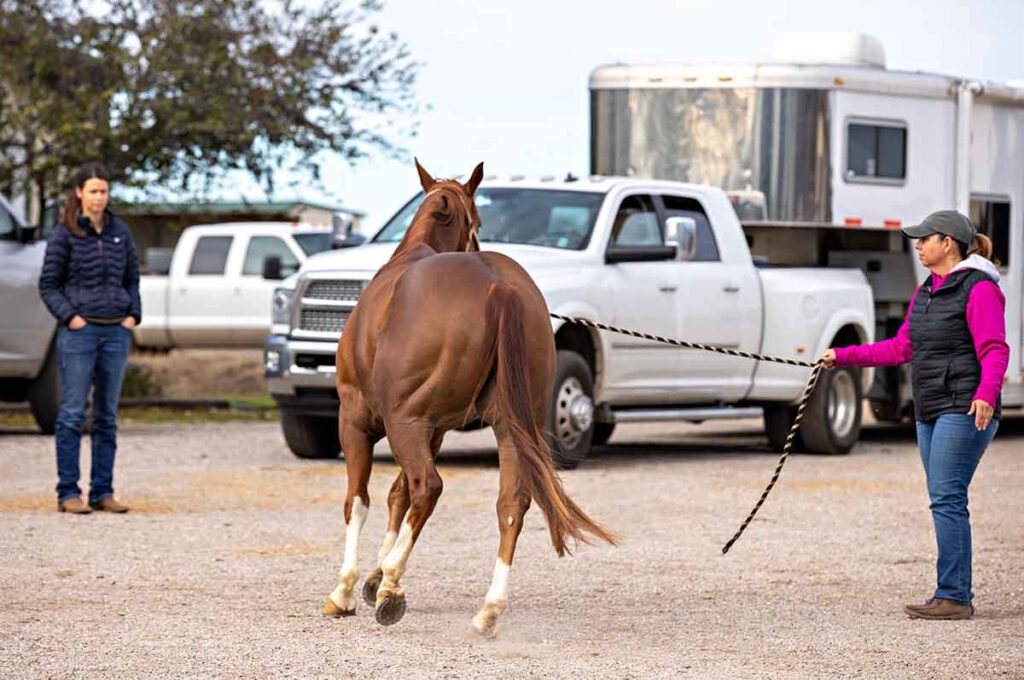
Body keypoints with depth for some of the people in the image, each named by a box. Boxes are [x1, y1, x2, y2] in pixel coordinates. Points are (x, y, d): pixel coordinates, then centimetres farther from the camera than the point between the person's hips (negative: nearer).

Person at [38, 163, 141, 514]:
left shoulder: (120, 232, 9)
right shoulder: (64, 234, -3)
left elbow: (132, 278, 17)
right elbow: (48, 284, -1)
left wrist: (133, 314, 4)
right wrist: (69, 316, -11)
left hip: (116, 331, 4)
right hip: (79, 331, -4)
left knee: (107, 415, 7)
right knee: (73, 413, -4)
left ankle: (103, 492, 12)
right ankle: (68, 493, -2)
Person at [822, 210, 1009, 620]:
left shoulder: (979, 290, -9)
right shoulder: (926, 292, 19)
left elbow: (995, 351, -17)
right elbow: (902, 348, 24)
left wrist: (986, 393, -33)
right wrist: (844, 357, 21)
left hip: (964, 410, -9)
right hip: (931, 412, 9)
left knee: (947, 498, -13)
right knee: (944, 501, 7)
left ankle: (953, 597, -13)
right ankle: (956, 596, 9)